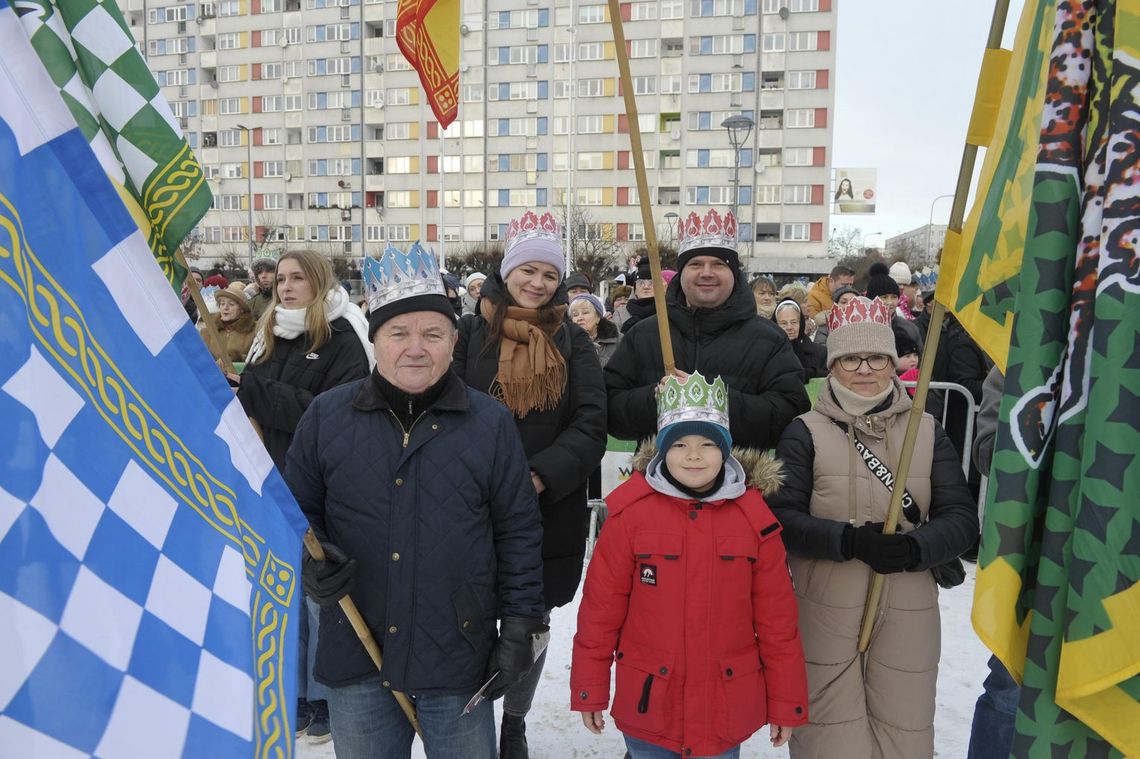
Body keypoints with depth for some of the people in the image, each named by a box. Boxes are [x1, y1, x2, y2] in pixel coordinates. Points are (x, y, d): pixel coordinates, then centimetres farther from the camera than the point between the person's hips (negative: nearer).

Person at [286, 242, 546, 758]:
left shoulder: (490, 423, -4)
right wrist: (307, 561, -10)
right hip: (355, 660, 2)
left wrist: (520, 629, -2)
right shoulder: (325, 417, -2)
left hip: (458, 657, -1)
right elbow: (296, 510, 9)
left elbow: (518, 533, 0)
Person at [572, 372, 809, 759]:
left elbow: (777, 619, 0)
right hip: (647, 705, -1)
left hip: (727, 712, 1)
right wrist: (590, 690, -1)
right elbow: (601, 607, -5)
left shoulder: (754, 518, -5)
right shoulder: (631, 513, -10)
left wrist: (786, 704, 5)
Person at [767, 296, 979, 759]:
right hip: (825, 615, -2)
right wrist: (848, 540, -22)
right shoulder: (805, 432, -2)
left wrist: (915, 548, -17)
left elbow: (962, 518, 2)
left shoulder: (927, 430, 6)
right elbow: (781, 518, -8)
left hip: (908, 616, 2)